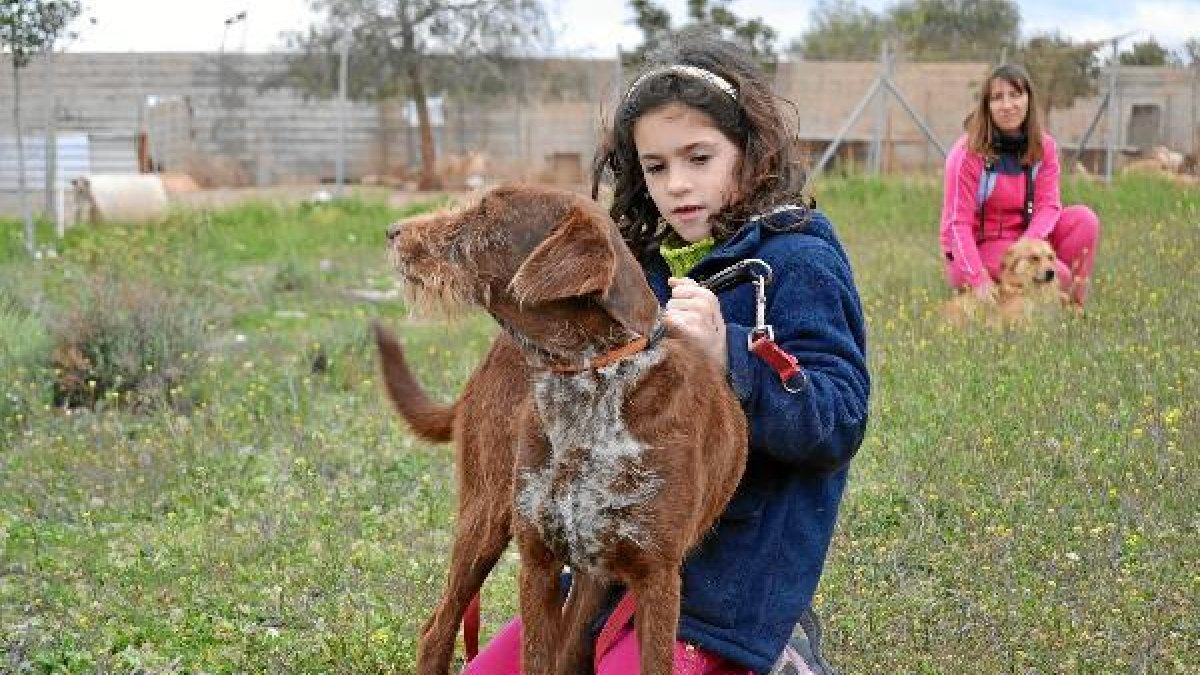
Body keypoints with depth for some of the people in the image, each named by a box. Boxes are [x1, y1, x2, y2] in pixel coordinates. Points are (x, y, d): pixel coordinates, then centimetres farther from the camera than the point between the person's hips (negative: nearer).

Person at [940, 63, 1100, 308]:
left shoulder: (1044, 147, -1)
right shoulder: (968, 152, -16)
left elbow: (1048, 205, -8)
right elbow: (958, 222, -18)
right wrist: (978, 280, -27)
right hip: (975, 249, -6)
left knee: (1083, 219, -17)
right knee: (1057, 276, -27)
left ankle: (1073, 306, -8)